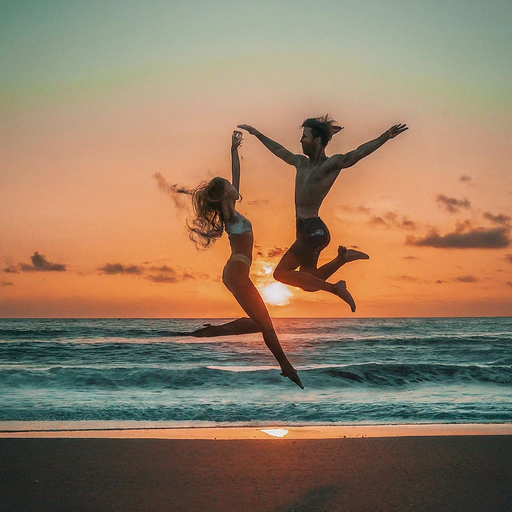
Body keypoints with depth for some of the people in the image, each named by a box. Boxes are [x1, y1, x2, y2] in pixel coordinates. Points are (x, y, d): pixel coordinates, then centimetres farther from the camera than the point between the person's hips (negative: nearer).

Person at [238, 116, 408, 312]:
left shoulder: (331, 164, -8)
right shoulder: (301, 162, 14)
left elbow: (358, 153, -22)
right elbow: (278, 150, 30)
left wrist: (386, 136, -34)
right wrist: (257, 134, 38)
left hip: (314, 230, -9)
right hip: (304, 229, 9)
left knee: (281, 273, -9)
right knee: (309, 283, 13)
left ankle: (335, 288, -6)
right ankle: (343, 258, 17)